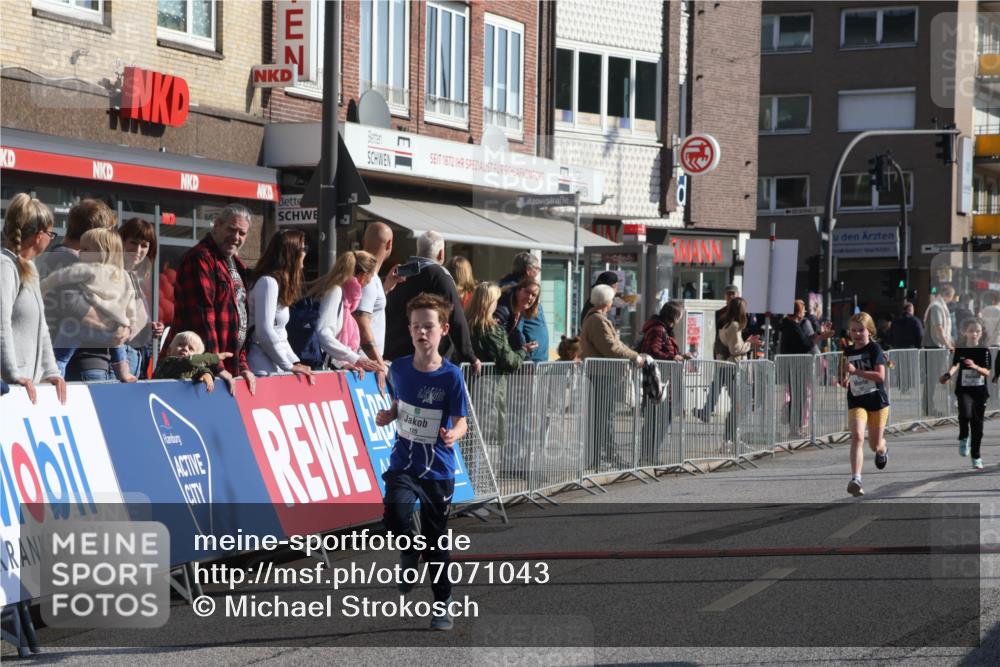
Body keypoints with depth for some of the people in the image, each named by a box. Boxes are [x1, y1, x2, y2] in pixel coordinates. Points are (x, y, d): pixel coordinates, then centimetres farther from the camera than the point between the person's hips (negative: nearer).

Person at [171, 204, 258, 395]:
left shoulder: (236, 264, 19)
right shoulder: (200, 259, -10)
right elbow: (202, 316, -18)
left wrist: (243, 365, 14)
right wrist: (216, 367, -20)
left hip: (229, 369, 9)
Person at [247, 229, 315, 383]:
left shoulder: (280, 283, 18)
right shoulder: (268, 282, -11)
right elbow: (265, 332, -18)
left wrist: (296, 362, 7)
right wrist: (289, 366, -10)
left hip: (275, 366, 9)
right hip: (264, 368, -9)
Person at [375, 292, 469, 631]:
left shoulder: (451, 376, -13)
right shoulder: (399, 367, -2)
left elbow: (461, 421, -11)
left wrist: (454, 434, -33)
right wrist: (388, 416, -4)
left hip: (438, 468, -2)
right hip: (403, 462, 2)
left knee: (436, 540, 8)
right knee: (395, 514, -27)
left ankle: (443, 606, 27)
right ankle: (409, 553, 6)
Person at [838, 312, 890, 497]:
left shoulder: (874, 349, -10)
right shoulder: (848, 352, 6)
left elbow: (880, 376, -22)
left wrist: (855, 371, -27)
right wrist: (844, 380, 2)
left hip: (877, 400, -2)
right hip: (856, 402, 2)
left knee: (875, 445, 9)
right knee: (857, 436, -21)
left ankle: (883, 449, 49)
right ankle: (856, 479, -28)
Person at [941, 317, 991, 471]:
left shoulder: (984, 351, 2)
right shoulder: (960, 350, 1)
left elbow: (987, 372, -6)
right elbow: (955, 365, -13)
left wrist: (975, 366, -25)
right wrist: (948, 375, -34)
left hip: (980, 391, 1)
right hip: (963, 390, -1)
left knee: (977, 425, 4)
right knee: (965, 414, -29)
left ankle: (976, 457, 18)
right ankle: (963, 438, -1)